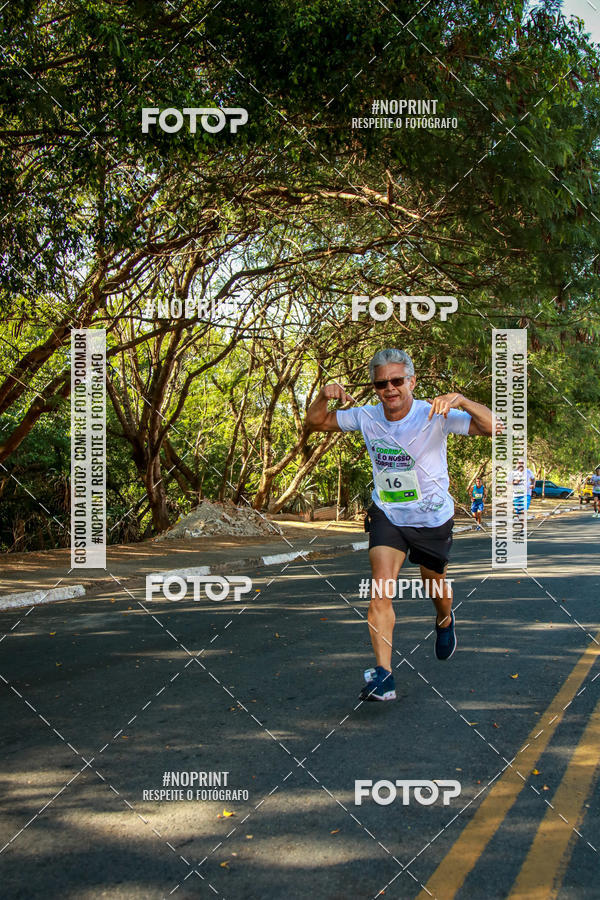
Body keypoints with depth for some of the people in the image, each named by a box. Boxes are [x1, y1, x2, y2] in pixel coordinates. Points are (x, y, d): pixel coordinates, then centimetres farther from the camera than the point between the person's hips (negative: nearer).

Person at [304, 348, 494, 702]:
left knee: (435, 587, 19)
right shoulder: (366, 417, -9)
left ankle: (446, 621, 55)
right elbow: (314, 423, 2)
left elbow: (495, 427, -28)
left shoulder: (434, 416, -20)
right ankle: (383, 674, -17)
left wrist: (461, 400, -46)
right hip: (387, 516, 1)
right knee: (381, 589, -17)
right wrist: (324, 395, -20)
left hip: (433, 518, -1)